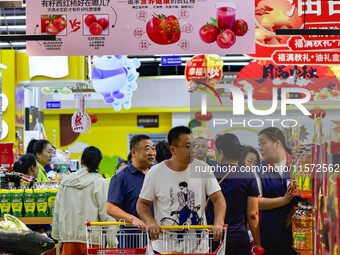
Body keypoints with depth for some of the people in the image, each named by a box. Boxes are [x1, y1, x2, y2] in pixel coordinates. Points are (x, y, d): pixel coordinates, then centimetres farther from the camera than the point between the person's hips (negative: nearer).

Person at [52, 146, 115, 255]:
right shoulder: (99, 182, -5)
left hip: (68, 238, 4)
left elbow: (57, 211, 13)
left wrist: (57, 237, 21)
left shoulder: (65, 181, 10)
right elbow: (105, 213, -8)